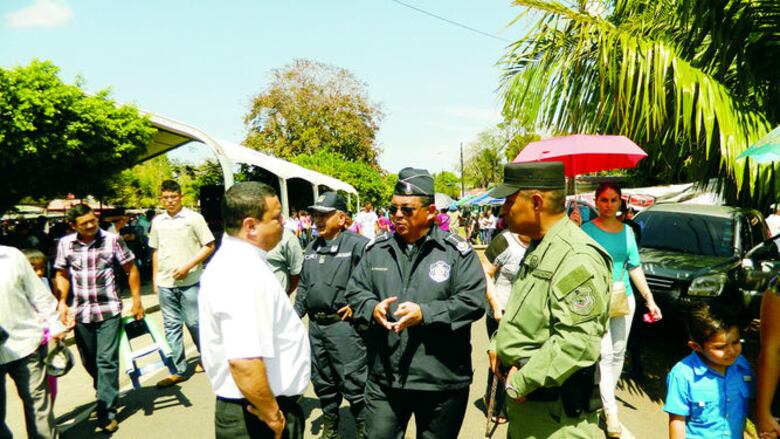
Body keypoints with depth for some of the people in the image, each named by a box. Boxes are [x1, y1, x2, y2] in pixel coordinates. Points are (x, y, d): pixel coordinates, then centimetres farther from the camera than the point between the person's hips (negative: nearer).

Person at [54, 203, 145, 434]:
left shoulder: (113, 240, -8)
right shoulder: (65, 244, -1)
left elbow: (131, 269, 0)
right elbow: (62, 275, 11)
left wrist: (137, 299, -2)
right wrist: (62, 302, 1)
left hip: (109, 310, -3)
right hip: (82, 312, 3)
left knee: (107, 360, -5)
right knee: (89, 361, 15)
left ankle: (107, 412, 4)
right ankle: (106, 394, 39)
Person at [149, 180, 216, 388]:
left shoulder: (194, 218, -4)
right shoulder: (157, 221, 10)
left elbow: (209, 246, -6)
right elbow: (156, 251, 18)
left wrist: (188, 265, -15)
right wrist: (154, 279, 14)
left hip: (189, 281, -5)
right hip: (165, 283, 5)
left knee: (194, 323, 1)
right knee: (171, 326, 8)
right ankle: (179, 370, 17)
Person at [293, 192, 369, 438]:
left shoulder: (357, 245, -12)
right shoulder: (312, 249, 13)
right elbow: (303, 285, 21)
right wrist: (296, 314, 13)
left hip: (343, 324, -8)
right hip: (315, 325, 8)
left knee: (353, 382, 0)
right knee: (322, 381, 19)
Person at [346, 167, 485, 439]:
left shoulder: (457, 251, -7)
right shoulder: (376, 249, 6)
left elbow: (473, 301, -12)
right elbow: (354, 291, 9)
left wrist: (425, 313, -22)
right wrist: (372, 308, -14)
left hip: (442, 380, -2)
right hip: (383, 378, 3)